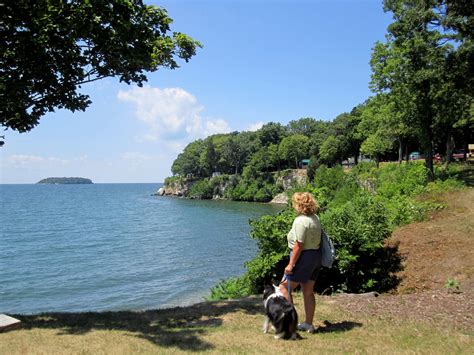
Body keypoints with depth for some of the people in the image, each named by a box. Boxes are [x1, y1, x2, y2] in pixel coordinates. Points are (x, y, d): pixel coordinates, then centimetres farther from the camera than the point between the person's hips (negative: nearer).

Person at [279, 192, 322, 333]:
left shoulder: (301, 221, -19)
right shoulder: (315, 218, 9)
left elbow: (299, 245, -22)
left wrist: (291, 264, -19)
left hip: (304, 257, -9)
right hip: (316, 255, 9)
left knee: (284, 287, 2)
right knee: (308, 291, 15)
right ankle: (308, 324, 23)